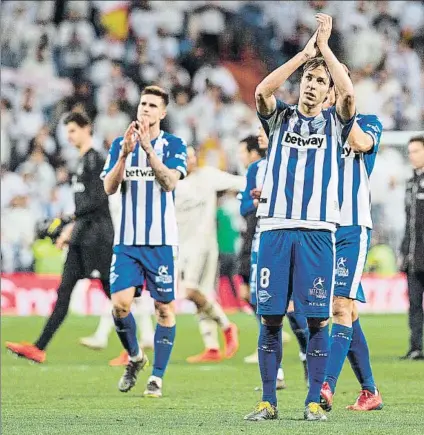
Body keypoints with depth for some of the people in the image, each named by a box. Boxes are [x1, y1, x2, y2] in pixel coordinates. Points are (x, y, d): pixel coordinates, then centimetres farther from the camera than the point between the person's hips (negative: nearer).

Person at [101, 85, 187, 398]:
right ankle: (135, 357, 17)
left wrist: (148, 149, -24)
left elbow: (170, 182, -15)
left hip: (161, 240, -2)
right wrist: (125, 153, -15)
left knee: (165, 308, -1)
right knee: (120, 303, -9)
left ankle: (157, 377, 7)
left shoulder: (174, 145, 1)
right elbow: (109, 187, -2)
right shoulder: (120, 144, 9)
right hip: (127, 240, 2)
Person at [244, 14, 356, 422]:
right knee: (270, 317, -1)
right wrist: (304, 52, -8)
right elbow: (262, 90, -8)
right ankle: (268, 401, 5)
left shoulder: (334, 123, 11)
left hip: (317, 231, -1)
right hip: (275, 227, 1)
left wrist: (325, 46, -5)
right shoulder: (280, 118, 13)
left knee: (317, 318, -3)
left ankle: (314, 401, 3)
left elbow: (349, 94, -10)